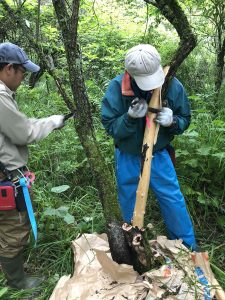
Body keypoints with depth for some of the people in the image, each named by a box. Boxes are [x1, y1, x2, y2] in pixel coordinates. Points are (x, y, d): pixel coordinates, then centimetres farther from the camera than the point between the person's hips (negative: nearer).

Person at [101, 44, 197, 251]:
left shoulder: (173, 86, -16)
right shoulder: (117, 87, -21)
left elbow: (185, 120, -4)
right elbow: (110, 126, -15)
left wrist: (172, 121, -28)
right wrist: (130, 117, -34)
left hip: (158, 153, 0)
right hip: (127, 155, 0)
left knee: (173, 198, 4)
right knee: (129, 201, 15)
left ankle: (188, 246, 27)